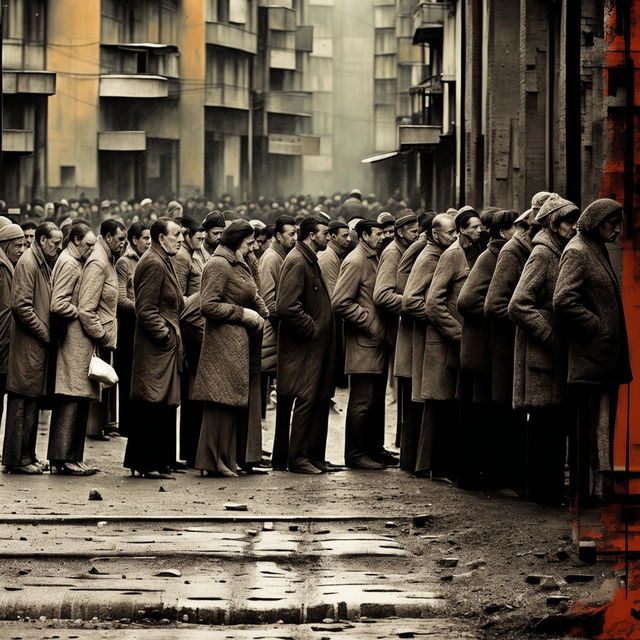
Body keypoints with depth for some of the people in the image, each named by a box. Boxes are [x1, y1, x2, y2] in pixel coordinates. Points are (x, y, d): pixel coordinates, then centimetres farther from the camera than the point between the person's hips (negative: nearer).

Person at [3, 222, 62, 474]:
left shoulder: (44, 264, 18)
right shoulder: (28, 263, -12)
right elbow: (21, 304, -20)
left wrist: (47, 333, 11)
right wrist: (45, 333, -15)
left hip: (39, 347, 10)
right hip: (28, 346, -10)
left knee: (32, 403, 12)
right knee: (23, 402, -6)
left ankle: (26, 456, 17)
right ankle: (17, 459, -3)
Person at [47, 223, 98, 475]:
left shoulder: (73, 263, 19)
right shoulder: (69, 265, -13)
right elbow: (58, 305, -22)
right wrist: (83, 316, -10)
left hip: (77, 341, 11)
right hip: (74, 340, -11)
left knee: (75, 401, 10)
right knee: (72, 399, -10)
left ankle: (68, 457, 13)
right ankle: (65, 458, -9)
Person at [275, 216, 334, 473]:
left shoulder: (310, 261, 18)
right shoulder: (296, 262, -15)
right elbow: (286, 306, -24)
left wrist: (318, 327, 13)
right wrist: (311, 329, -17)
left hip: (317, 346, 10)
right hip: (304, 346, -10)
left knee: (321, 400, 10)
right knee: (307, 400, -9)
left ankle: (314, 456, 15)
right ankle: (298, 458, -4)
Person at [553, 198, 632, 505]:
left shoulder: (597, 251, 19)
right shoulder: (577, 252, -10)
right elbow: (563, 301, -21)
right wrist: (597, 326, -15)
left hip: (605, 359, 10)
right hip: (590, 359, -10)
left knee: (603, 425, 13)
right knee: (589, 428, -7)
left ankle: (599, 487, 19)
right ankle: (586, 492, -3)